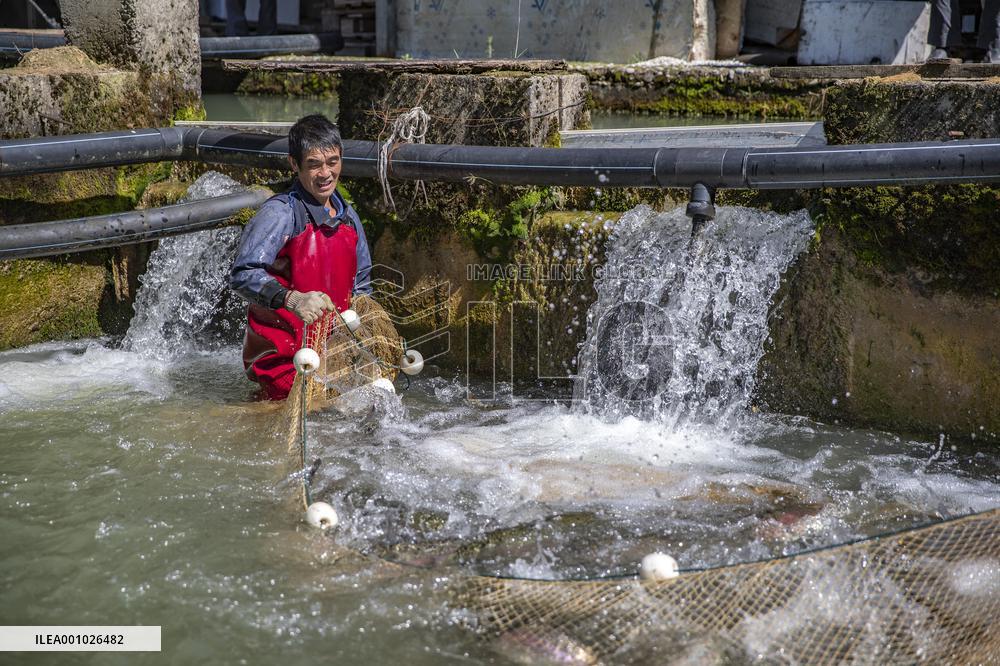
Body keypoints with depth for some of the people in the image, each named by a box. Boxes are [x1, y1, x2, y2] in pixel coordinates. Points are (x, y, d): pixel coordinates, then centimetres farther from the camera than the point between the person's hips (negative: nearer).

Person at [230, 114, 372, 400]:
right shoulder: (280, 213, -12)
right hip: (280, 353, -7)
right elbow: (243, 275, -24)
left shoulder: (348, 217, 11)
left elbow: (361, 285, 23)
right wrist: (293, 300, -36)